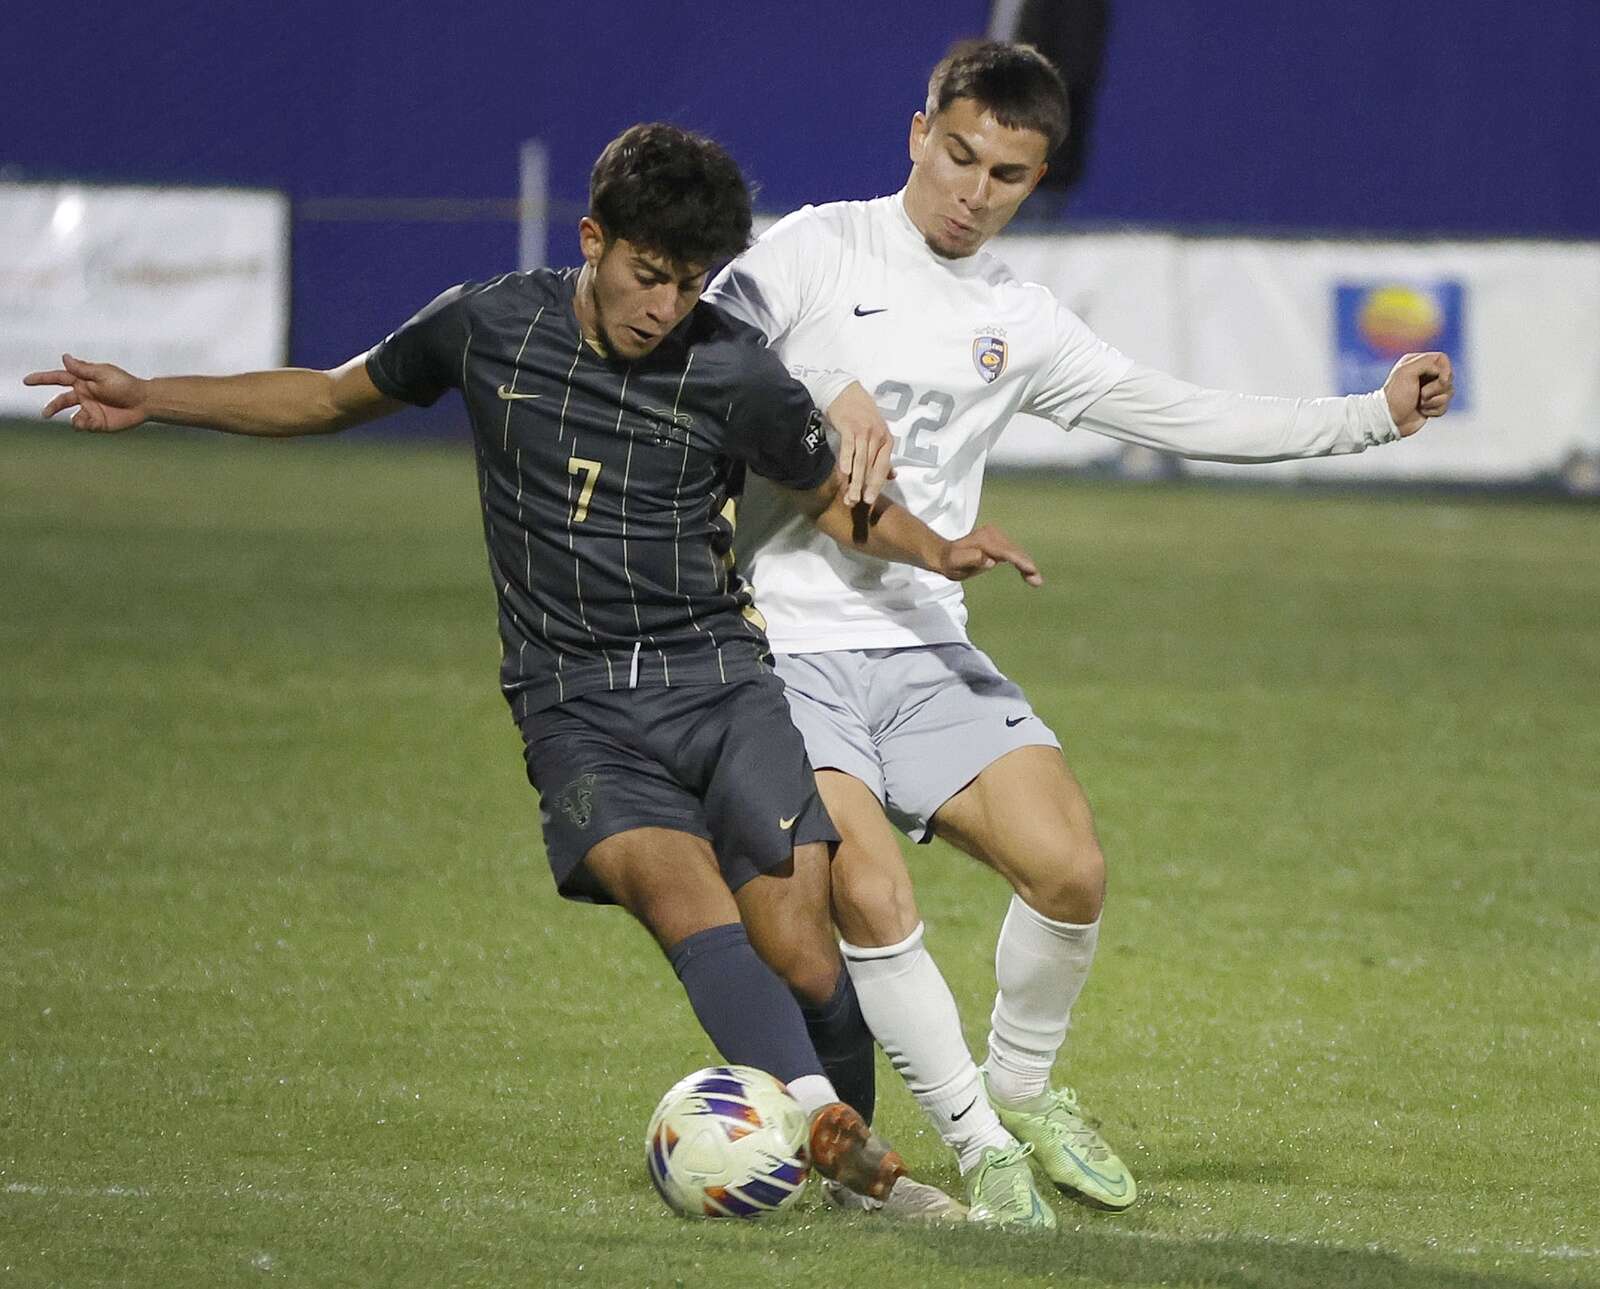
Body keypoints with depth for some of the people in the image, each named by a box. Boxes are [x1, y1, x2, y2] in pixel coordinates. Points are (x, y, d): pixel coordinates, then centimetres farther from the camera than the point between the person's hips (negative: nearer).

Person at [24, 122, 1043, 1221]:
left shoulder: (738, 374, 0)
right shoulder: (490, 326, 3)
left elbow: (836, 502, 15)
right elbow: (338, 395, 19)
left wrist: (936, 551, -6)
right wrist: (154, 400, 13)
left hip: (721, 684, 0)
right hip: (577, 708, 0)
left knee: (801, 953, -14)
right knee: (679, 887, -30)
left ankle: (858, 1161, 13)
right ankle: (821, 1116, -47)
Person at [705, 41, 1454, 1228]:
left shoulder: (1017, 322, 13)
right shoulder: (819, 250, -1)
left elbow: (1179, 417, 16)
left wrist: (1375, 415, 11)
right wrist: (825, 404, -18)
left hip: (928, 649, 4)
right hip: (788, 649, -4)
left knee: (1070, 869, -14)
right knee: (869, 894, -22)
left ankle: (1020, 1086, 14)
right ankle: (982, 1147, -4)